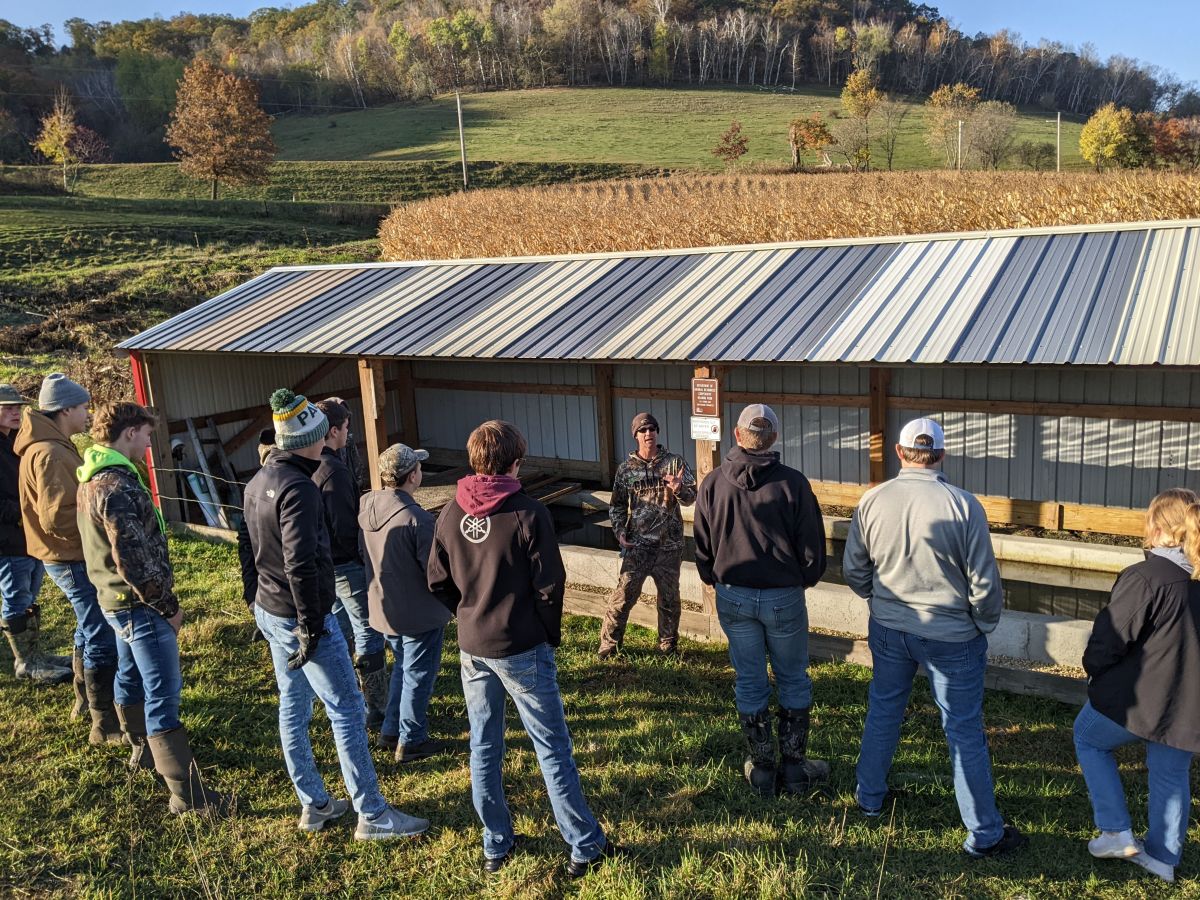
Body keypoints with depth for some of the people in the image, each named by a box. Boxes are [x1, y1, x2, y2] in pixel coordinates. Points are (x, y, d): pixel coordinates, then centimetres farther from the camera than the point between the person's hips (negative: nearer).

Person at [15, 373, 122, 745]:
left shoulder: (53, 446, 10)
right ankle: (105, 724, 2)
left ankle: (85, 699, 40)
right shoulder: (49, 454, -22)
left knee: (89, 630, 24)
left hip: (73, 557, 11)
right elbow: (58, 518, -26)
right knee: (102, 637, -5)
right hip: (74, 559, -11)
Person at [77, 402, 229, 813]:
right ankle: (187, 795, -4)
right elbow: (134, 559, -26)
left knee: (131, 677, 25)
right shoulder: (118, 485, -24)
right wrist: (168, 605, -15)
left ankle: (144, 749, 46)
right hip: (139, 605, -11)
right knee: (163, 694, -8)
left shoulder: (93, 478, 8)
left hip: (116, 599, 11)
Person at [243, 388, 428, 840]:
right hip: (300, 617, -10)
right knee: (346, 708, -1)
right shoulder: (298, 489, -23)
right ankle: (371, 815, 8)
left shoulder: (258, 482, 8)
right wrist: (311, 628, -22)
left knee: (293, 706, 16)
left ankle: (314, 804, 29)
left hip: (268, 611, 10)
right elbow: (301, 566, -27)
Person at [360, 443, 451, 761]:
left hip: (382, 608, 7)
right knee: (418, 676, 12)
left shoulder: (364, 505, -7)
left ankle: (391, 730, 37)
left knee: (403, 666, 27)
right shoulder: (418, 519, -30)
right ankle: (410, 741, 25)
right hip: (418, 613, -7)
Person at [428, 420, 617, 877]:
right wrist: (551, 635, 2)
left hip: (472, 649, 5)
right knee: (553, 750, 6)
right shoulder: (528, 513, -16)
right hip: (522, 650, -5)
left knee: (484, 749, 16)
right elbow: (549, 586, -14)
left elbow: (438, 583, 4)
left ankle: (496, 845, 29)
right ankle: (585, 846, 16)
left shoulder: (450, 514, -1)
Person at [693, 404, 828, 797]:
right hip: (784, 597, -2)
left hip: (733, 598, 2)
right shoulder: (792, 483, -14)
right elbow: (813, 548, -7)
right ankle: (795, 768, 23)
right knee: (793, 682, 15)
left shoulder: (712, 484, -6)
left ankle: (762, 769, 24)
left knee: (749, 683, 13)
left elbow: (702, 550, 3)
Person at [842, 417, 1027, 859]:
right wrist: (985, 622, 5)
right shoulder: (963, 505, -18)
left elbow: (853, 569, 1)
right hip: (952, 636, -3)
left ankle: (869, 798, 38)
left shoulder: (872, 500, -8)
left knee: (882, 712, 22)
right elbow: (984, 581, -13)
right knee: (965, 732, 8)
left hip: (888, 629, 4)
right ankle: (984, 834, 20)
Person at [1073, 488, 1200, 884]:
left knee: (1089, 739, 20)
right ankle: (1163, 856, 35)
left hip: (1139, 697, -6)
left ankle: (1116, 832, 17)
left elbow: (1110, 639, -18)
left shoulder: (1144, 577, -22)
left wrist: (1094, 670, 2)